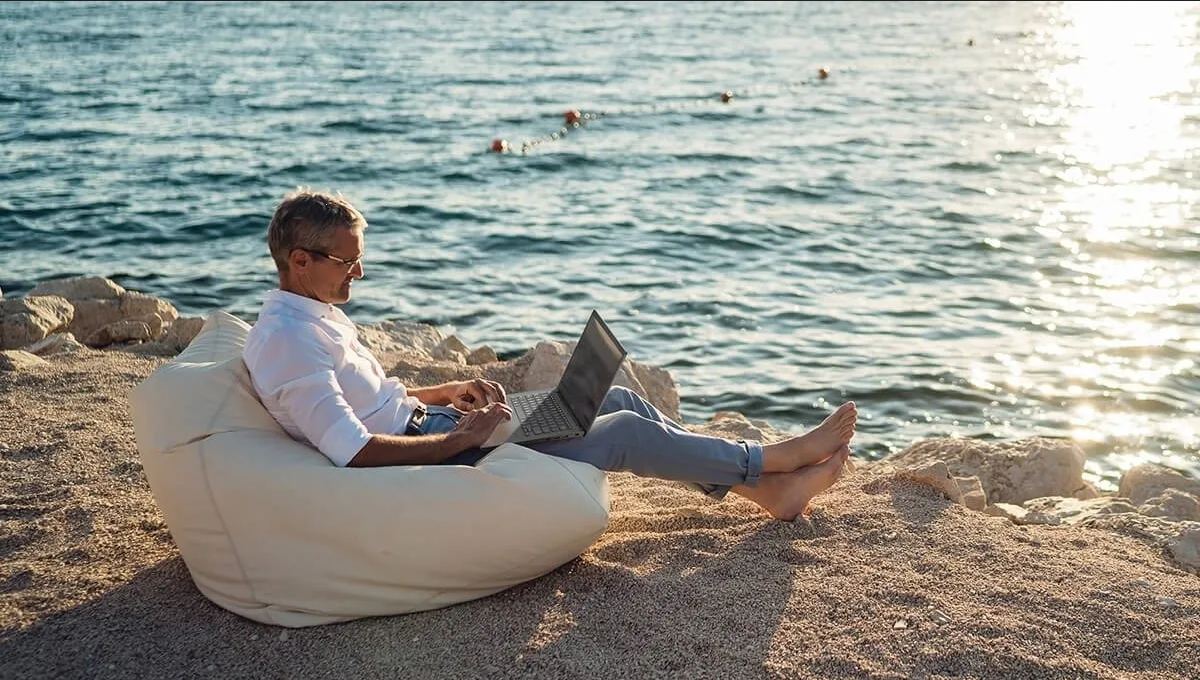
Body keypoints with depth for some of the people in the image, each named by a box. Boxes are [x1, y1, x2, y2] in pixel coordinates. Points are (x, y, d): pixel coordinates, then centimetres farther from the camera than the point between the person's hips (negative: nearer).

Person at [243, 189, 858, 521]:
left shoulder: (315, 316, 11)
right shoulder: (287, 340, -21)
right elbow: (356, 451, -28)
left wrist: (448, 392, 7)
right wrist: (459, 437, -19)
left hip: (429, 428, 10)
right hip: (429, 462, -10)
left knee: (620, 400, 4)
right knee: (626, 432, -11)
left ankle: (770, 491, 9)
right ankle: (772, 460, 7)